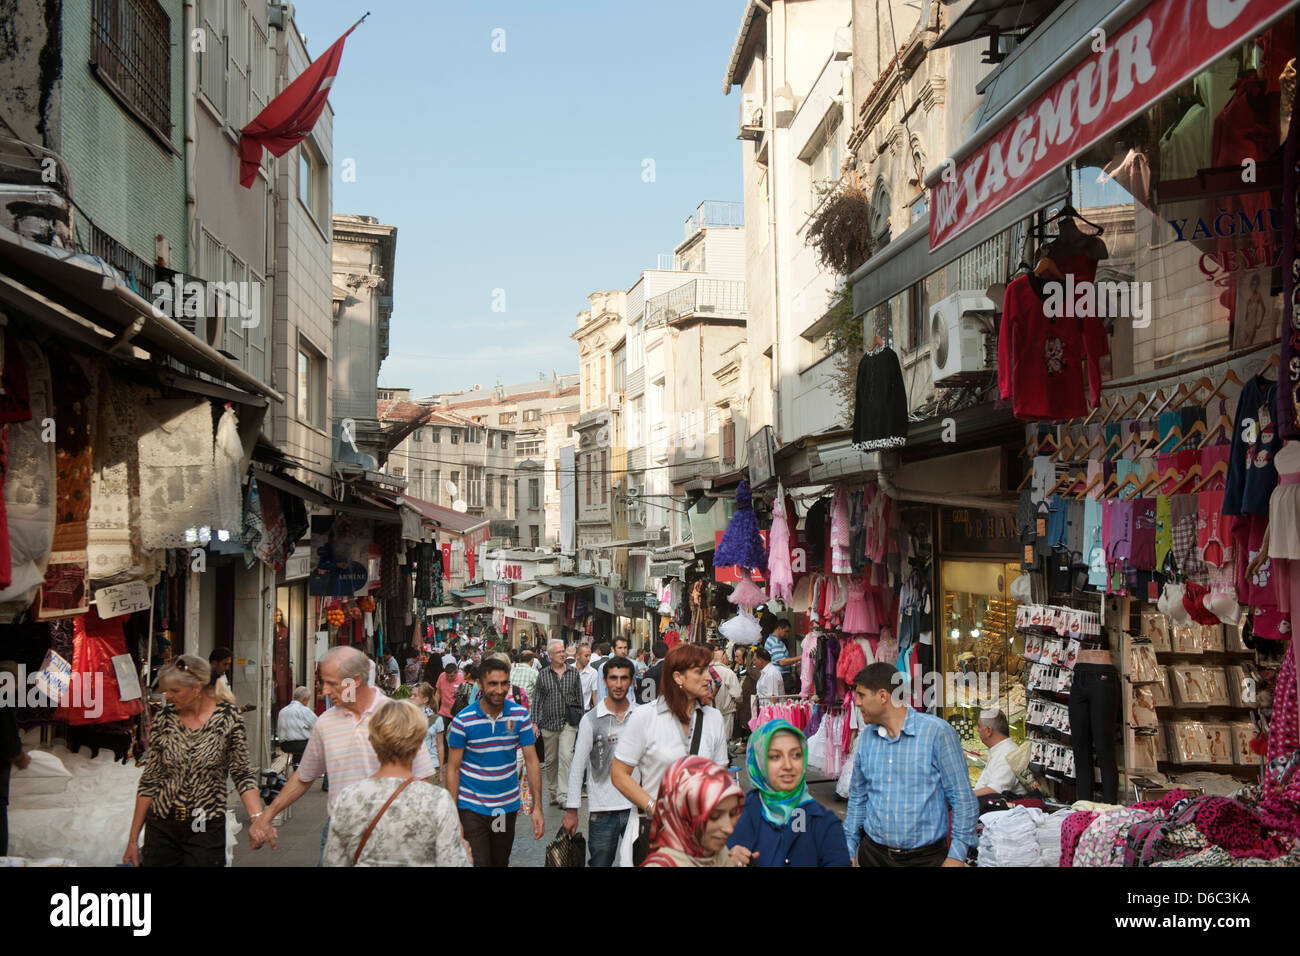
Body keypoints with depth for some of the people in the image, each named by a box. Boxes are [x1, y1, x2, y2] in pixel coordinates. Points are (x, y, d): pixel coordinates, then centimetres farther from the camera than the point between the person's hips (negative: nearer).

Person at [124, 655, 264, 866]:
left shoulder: (228, 717, -5)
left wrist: (258, 817, -20)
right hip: (161, 826, 2)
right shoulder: (164, 718, 1)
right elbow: (149, 780, 5)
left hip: (207, 827, -2)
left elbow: (242, 774, -4)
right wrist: (133, 839, 6)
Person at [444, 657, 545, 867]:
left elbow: (531, 761, -2)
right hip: (472, 808, -3)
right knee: (478, 862, -6)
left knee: (501, 862, 19)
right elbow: (453, 769, -7)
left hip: (508, 806, 3)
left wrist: (537, 807, -7)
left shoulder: (520, 715, -5)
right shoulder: (462, 721, -13)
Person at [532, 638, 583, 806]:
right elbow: (537, 700, 6)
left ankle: (564, 795, -15)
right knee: (551, 760, 10)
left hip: (568, 723, -1)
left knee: (566, 756, -15)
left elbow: (579, 698, 10)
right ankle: (552, 793, 24)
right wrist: (535, 723, 0)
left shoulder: (573, 673, 5)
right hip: (549, 723, 1)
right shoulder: (543, 675, 5)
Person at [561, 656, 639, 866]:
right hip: (603, 809, -2)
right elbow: (577, 766, -2)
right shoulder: (591, 719, -4)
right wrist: (572, 809, -4)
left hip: (637, 806, 2)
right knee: (599, 862, 7)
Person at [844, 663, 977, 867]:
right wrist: (849, 849, 10)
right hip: (873, 853, 4)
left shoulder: (937, 731, -11)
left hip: (925, 857, -4)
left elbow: (962, 798, -9)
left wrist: (956, 857, -12)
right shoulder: (866, 736, 5)